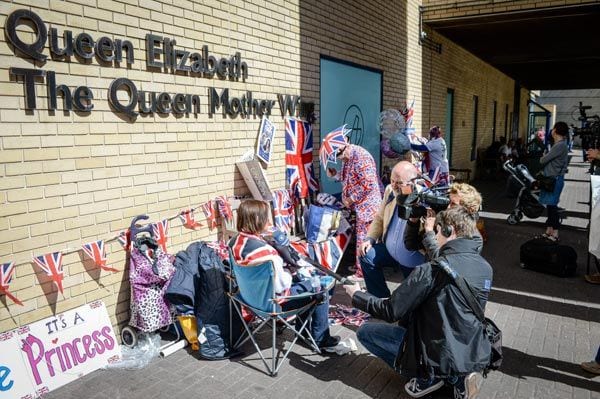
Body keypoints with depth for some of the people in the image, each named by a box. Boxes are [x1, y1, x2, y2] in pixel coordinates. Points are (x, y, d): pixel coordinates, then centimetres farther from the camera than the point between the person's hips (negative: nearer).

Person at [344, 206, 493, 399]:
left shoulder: (431, 270, -21)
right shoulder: (486, 267, 1)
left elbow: (391, 312, -15)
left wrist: (357, 295, 1)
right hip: (477, 358, 7)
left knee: (365, 331, 5)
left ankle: (427, 377, 0)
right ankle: (459, 376, 11)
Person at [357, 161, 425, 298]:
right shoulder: (390, 191, -4)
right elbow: (379, 218, 11)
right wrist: (370, 239, -3)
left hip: (415, 262, -5)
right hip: (390, 251, 6)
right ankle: (381, 299, 9)